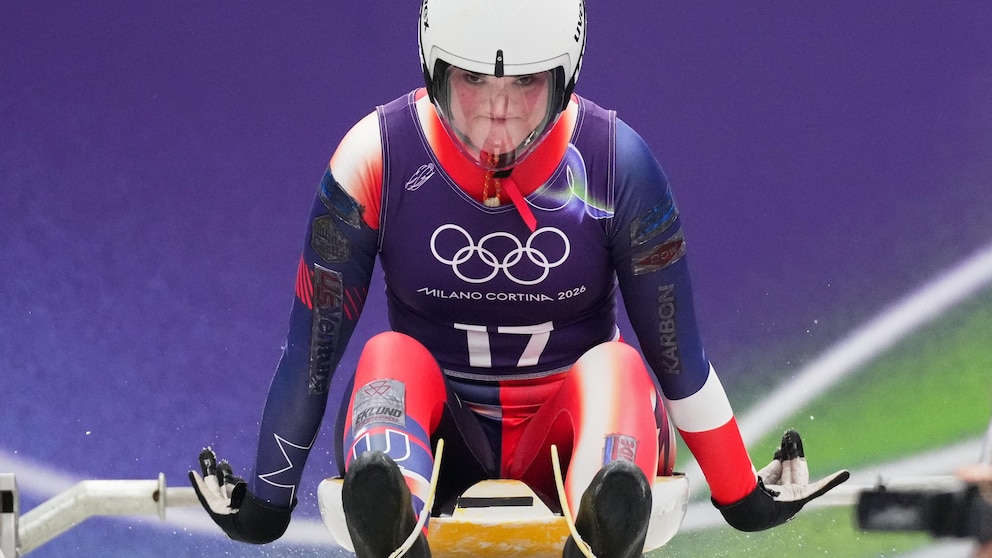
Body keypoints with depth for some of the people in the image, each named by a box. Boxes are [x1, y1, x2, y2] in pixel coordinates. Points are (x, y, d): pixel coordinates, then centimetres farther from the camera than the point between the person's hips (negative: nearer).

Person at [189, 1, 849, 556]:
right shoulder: (377, 158, -10)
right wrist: (266, 505, 2)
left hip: (566, 429, 0)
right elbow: (312, 347, -3)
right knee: (391, 358, -30)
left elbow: (676, 349, -1)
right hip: (437, 429, 0)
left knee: (615, 367, -31)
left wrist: (744, 499, 4)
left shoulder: (615, 163, -9)